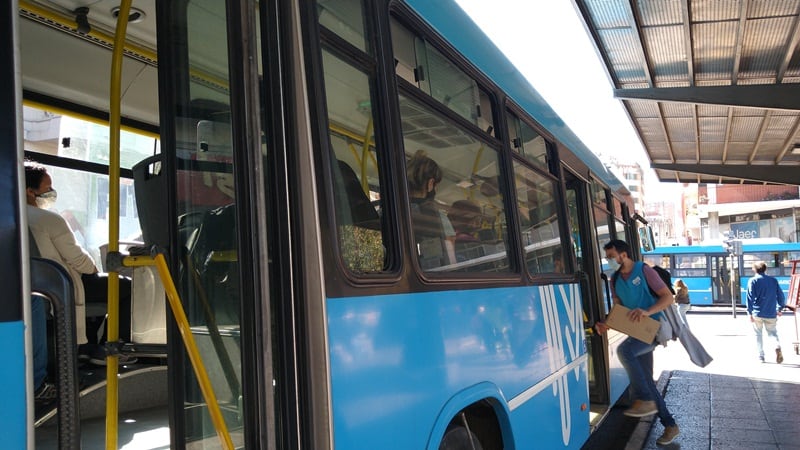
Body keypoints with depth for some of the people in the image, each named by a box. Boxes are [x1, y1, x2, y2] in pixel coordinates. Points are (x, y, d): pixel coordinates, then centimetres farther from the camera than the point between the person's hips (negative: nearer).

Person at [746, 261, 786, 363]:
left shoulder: (753, 281, -2)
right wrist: (780, 308, 22)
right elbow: (781, 296, 9)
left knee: (758, 334, 10)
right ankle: (777, 347, -13)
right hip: (771, 313, 2)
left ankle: (761, 356, 9)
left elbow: (750, 297, -9)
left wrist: (750, 313, -6)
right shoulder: (773, 280, 7)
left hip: (757, 313, -2)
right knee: (773, 333, 15)